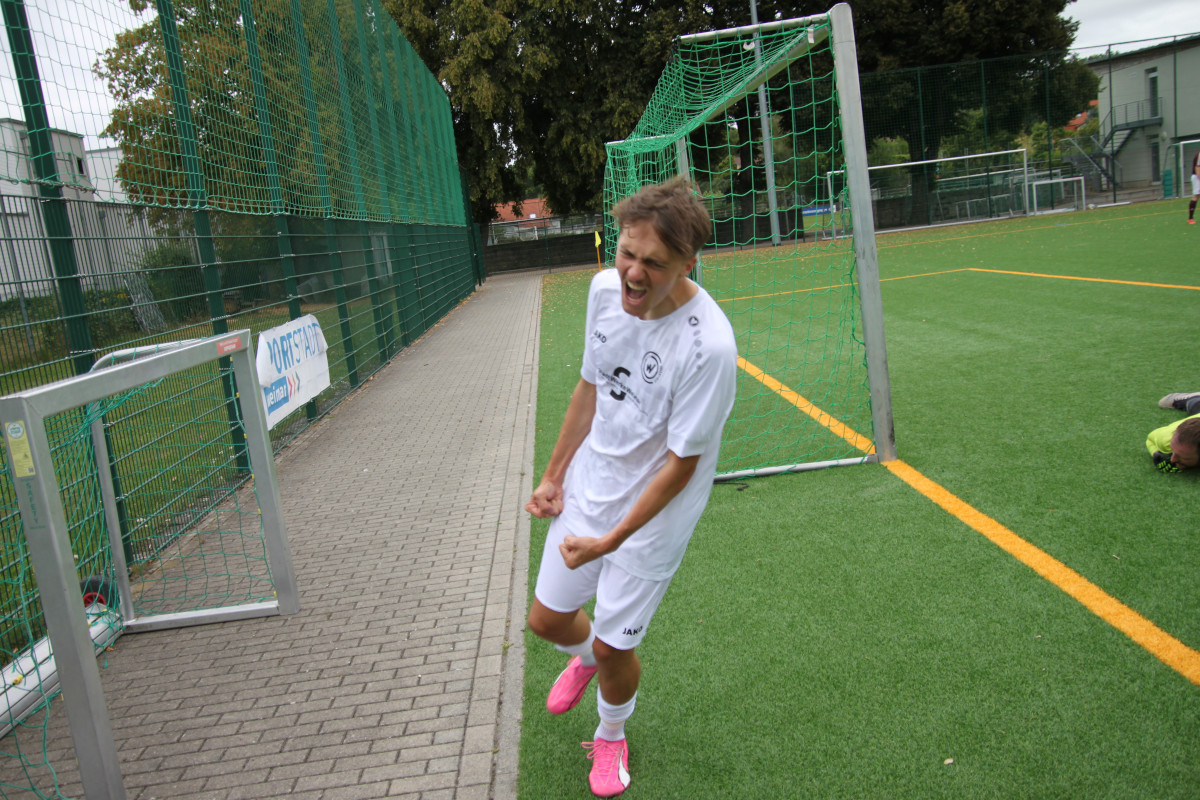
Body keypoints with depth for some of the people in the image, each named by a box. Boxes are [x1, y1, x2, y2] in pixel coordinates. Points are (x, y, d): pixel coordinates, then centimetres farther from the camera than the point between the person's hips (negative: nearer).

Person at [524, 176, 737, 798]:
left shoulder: (708, 345, -31)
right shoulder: (605, 289, -11)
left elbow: (681, 463, -22)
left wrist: (611, 540, -19)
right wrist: (554, 473, 11)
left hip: (650, 516, -5)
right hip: (586, 489, 6)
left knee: (613, 646, 7)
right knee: (547, 619, 16)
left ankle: (611, 736, 42)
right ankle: (584, 657, 54)